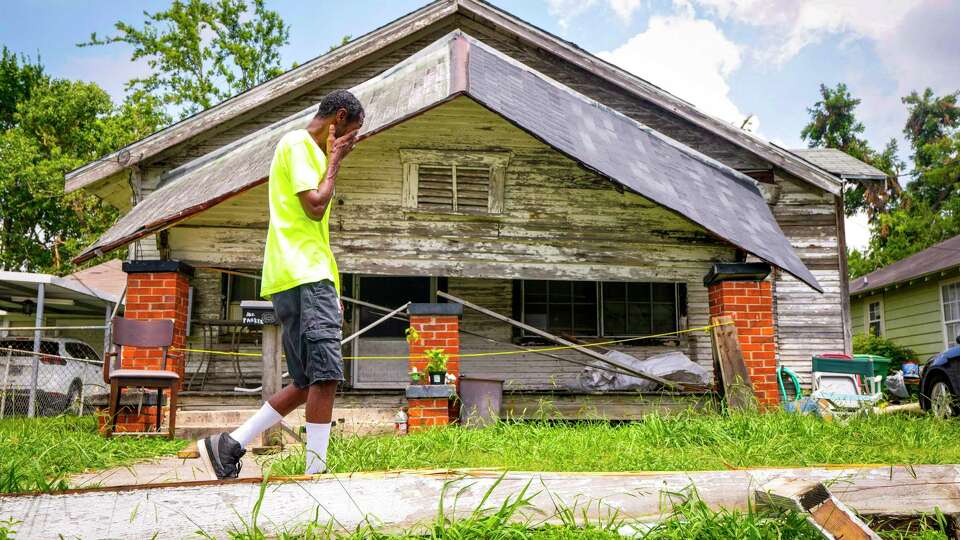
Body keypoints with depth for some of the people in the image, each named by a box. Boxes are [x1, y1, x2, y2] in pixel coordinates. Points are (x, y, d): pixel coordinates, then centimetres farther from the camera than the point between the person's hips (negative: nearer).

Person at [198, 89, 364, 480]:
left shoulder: (311, 151, 27)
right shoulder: (297, 143, -2)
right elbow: (315, 207, -15)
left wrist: (330, 290, 24)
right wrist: (334, 161, -1)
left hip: (311, 278, 10)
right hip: (303, 277, -10)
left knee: (309, 383, 7)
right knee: (325, 374, -15)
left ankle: (228, 446, 11)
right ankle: (316, 470, -14)